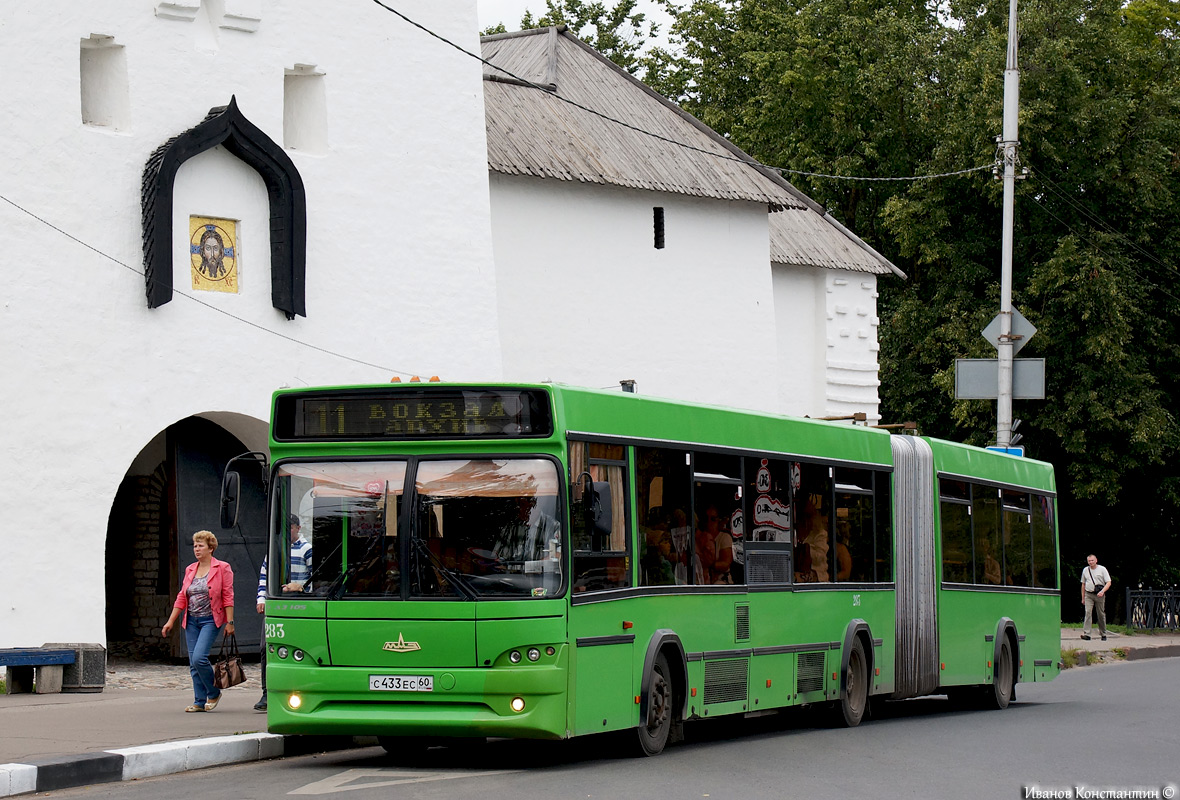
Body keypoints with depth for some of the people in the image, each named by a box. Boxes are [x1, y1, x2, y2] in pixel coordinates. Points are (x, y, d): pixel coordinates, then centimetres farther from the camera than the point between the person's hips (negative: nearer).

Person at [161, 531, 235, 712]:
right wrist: (170, 621, 10)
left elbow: (228, 597, -6)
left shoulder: (222, 568, -3)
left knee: (199, 658, -18)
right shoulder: (190, 570, 12)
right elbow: (182, 597, 14)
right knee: (193, 663, 3)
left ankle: (214, 693, 2)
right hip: (192, 621, 6)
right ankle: (200, 702, 10)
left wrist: (230, 622, -11)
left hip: (210, 620, -6)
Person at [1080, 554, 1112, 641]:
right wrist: (1083, 598, 16)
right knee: (1088, 613, -14)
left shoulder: (1102, 569, 0)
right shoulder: (1085, 570, 10)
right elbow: (1083, 584, 18)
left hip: (1099, 595, -2)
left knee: (1101, 614, 4)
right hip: (1088, 594, 2)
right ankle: (1086, 633, -21)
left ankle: (1103, 634, 17)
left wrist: (1102, 591, -21)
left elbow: (1108, 583, -4)